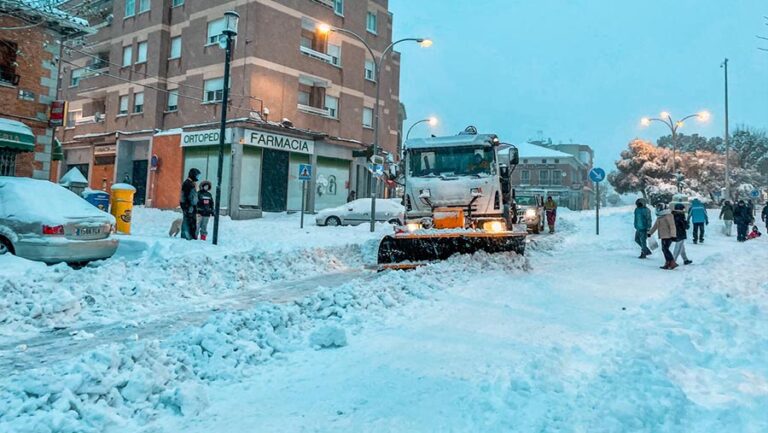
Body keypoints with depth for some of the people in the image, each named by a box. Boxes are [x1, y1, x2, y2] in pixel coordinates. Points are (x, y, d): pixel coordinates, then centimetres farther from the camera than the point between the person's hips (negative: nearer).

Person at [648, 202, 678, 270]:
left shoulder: (668, 216, -13)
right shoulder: (659, 217, 17)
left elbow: (672, 226, -20)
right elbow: (655, 226, 28)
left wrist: (673, 235, -27)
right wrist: (650, 233, 32)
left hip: (668, 236, -10)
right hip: (663, 236, 10)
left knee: (665, 249, -14)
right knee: (664, 249, 9)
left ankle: (673, 263, -11)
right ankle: (667, 263, 13)